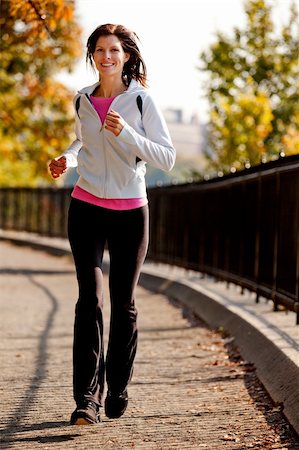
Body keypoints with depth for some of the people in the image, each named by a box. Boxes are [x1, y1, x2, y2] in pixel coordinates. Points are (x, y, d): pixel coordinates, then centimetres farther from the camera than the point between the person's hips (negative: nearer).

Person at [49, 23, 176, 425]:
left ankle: (118, 388, 23)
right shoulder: (83, 101, 5)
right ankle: (87, 398, -11)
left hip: (130, 213, -1)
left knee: (124, 303, 6)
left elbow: (167, 158, -10)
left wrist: (126, 133, -21)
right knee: (90, 300, -9)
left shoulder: (141, 101, -5)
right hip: (87, 209, 1)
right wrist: (67, 158, 6)